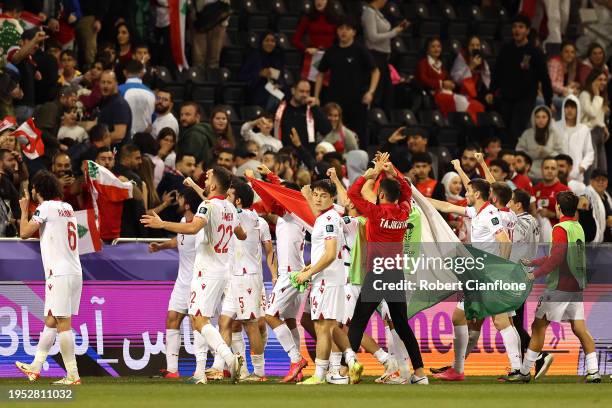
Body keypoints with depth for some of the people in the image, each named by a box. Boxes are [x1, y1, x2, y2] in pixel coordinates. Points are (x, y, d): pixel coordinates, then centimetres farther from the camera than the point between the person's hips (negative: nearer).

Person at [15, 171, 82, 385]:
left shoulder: (46, 207, -7)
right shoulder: (68, 208, 18)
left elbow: (24, 233, -9)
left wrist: (24, 210, 7)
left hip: (60, 273, -9)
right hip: (75, 271, 9)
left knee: (63, 323, -9)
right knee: (50, 321, 14)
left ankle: (73, 375, -13)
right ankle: (35, 367, 21)